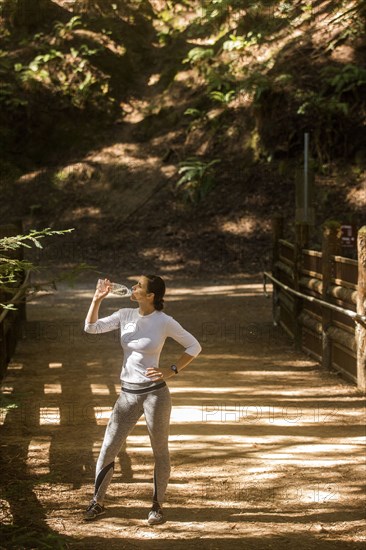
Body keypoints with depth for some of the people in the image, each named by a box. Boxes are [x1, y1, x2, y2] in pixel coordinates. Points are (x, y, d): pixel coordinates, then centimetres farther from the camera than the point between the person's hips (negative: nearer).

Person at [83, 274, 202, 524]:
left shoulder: (164, 322, -9)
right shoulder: (125, 315, 4)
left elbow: (194, 346, -3)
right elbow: (92, 327, -2)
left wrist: (172, 370, -12)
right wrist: (97, 299, -13)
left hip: (155, 393, -4)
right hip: (128, 394, 4)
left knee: (160, 451, 7)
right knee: (108, 448, 5)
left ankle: (158, 505, 21)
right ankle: (97, 502, 17)